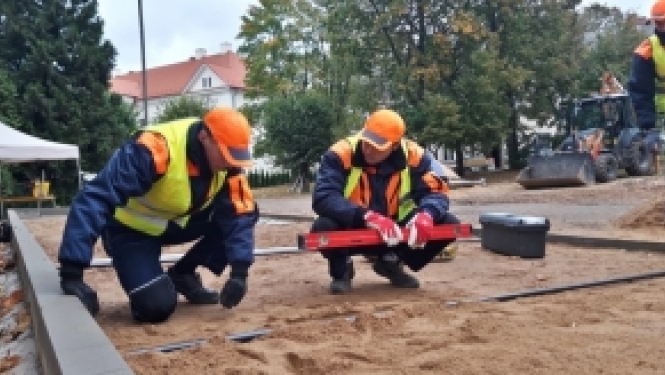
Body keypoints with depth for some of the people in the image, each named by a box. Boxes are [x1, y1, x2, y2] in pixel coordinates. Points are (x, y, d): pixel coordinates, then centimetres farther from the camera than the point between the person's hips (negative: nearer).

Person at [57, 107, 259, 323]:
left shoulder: (226, 161, -18)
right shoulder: (155, 149, -37)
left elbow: (240, 214, -15)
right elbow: (94, 200, -40)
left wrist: (239, 272, -27)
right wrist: (71, 274, -43)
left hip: (179, 222, 6)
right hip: (132, 228, -6)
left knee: (234, 212, -16)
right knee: (157, 306, -23)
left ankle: (183, 274, 3)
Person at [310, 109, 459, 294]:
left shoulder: (413, 155, -13)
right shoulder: (341, 154, -22)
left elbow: (436, 191, -13)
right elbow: (323, 197, -32)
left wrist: (426, 215, -37)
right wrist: (368, 216, -44)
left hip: (396, 229, 3)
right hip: (353, 230, -3)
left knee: (449, 224, -14)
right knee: (323, 228, -36)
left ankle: (390, 262, 11)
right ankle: (342, 269, 3)